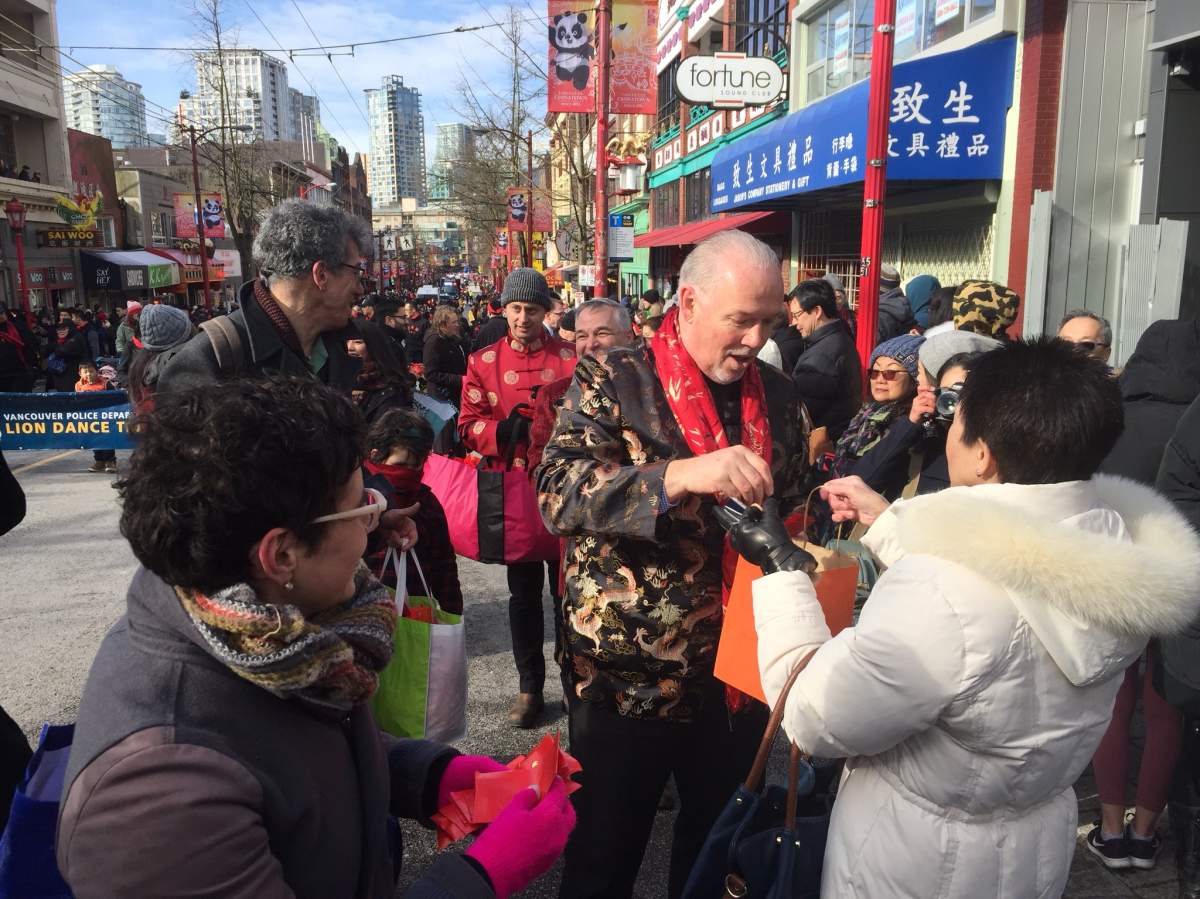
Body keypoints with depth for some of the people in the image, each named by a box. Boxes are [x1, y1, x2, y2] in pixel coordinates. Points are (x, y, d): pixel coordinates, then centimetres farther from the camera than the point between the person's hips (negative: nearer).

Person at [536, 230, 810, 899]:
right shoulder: (614, 382, -9)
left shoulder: (782, 397, 5)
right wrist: (682, 474, -35)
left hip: (740, 670, 4)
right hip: (628, 675, -4)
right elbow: (560, 492, -23)